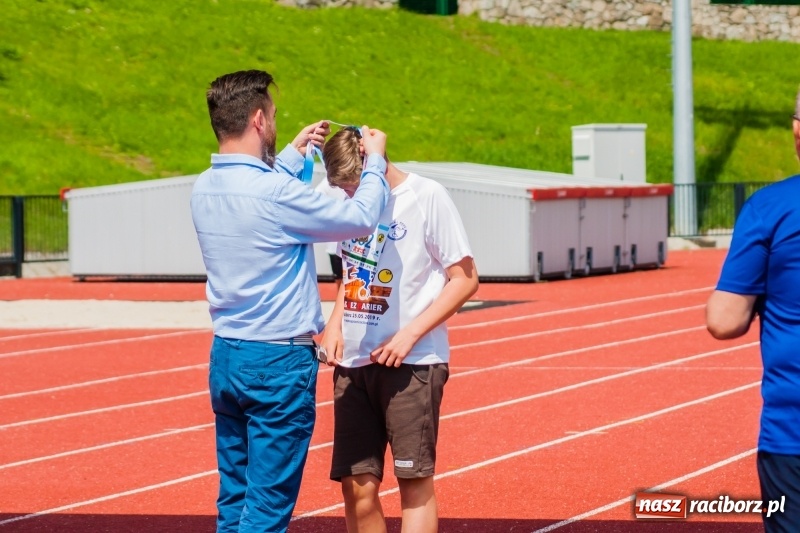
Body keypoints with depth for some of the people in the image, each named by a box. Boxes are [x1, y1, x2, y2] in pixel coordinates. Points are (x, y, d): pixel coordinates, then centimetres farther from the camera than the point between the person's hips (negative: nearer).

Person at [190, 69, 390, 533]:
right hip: (279, 363, -8)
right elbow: (361, 218, -10)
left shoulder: (205, 189, 3)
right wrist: (376, 161, 6)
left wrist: (294, 154, 29)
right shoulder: (276, 193, -20)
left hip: (226, 357, 8)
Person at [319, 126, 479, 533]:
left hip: (410, 362, -6)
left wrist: (410, 334, -16)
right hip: (353, 362, 6)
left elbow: (465, 279, -8)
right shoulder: (352, 202, 9)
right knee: (357, 485, 4)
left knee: (415, 481, -5)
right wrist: (335, 323, 6)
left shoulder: (427, 197, -9)